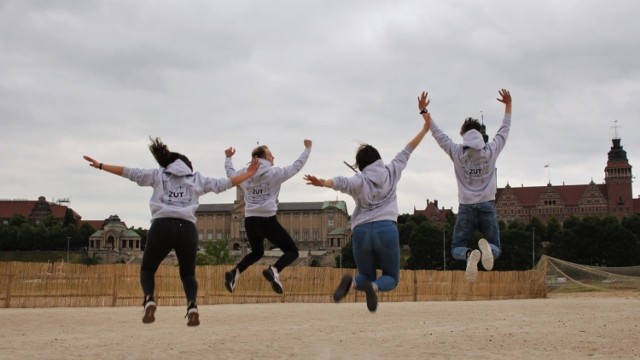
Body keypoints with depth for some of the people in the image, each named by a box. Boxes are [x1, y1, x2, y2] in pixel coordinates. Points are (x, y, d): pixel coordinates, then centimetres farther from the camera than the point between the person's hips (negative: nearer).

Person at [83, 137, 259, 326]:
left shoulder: (158, 174, 20)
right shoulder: (197, 179, 22)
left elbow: (130, 173, 18)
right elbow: (222, 184, 23)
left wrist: (100, 165, 25)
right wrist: (247, 174, 34)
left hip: (162, 226, -1)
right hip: (187, 228, 1)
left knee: (147, 269, 18)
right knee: (188, 274, 18)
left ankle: (149, 300, -13)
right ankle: (192, 305, -12)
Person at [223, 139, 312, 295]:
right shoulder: (274, 173, -6)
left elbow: (230, 173, 27)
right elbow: (297, 166, 2)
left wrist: (228, 158, 44)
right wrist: (307, 148, 15)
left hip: (250, 221, 6)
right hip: (268, 221, -6)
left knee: (257, 253, 30)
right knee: (292, 251, 4)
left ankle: (234, 273, 6)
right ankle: (274, 270, -24)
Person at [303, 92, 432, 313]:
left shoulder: (359, 181, 7)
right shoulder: (391, 172, 13)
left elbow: (341, 182, -15)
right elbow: (407, 151, 22)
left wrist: (323, 183, -33)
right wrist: (425, 127, 31)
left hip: (361, 232, 1)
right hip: (386, 229, 0)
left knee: (367, 276, 19)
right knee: (391, 278, 13)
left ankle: (352, 282, -18)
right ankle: (374, 286, -23)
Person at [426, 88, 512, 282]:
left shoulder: (456, 152, -2)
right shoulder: (491, 150, -1)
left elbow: (437, 133, 5)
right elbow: (504, 129, 11)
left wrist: (424, 112, 12)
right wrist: (508, 105, 22)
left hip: (466, 207, 0)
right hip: (487, 206, 0)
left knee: (456, 249, 9)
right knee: (495, 249, 12)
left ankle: (470, 254, -30)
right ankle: (485, 247, -29)